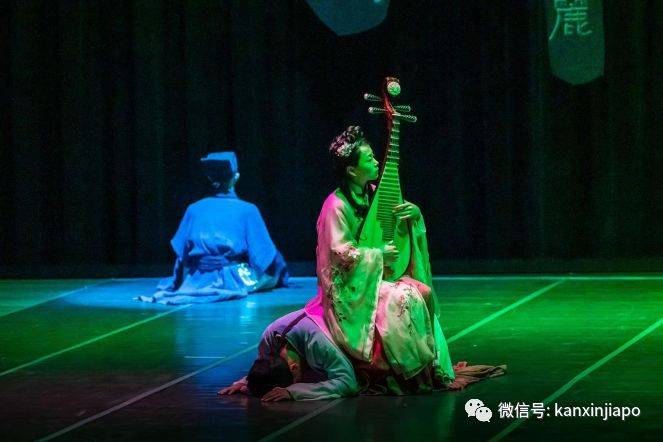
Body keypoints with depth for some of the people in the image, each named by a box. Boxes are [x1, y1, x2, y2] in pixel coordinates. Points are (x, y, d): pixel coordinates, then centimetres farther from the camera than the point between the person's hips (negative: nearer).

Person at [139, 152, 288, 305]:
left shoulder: (194, 210, 0)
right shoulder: (247, 210, -9)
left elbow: (180, 253, 6)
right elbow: (265, 254, -5)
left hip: (198, 281, 4)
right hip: (236, 281, -3)